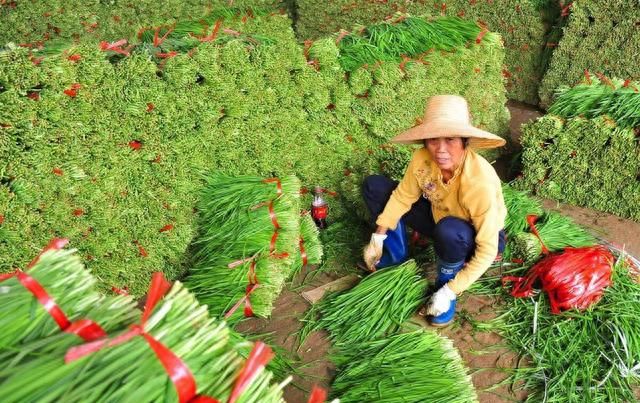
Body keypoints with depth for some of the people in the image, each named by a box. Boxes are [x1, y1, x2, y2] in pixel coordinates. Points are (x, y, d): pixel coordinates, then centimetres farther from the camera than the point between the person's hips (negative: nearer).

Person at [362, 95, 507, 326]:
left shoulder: (481, 182, -37)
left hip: (475, 239, -5)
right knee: (374, 187, -6)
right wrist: (378, 238, -5)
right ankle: (398, 255, 11)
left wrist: (450, 292, -29)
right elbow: (403, 196, -5)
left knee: (449, 230, -42)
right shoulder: (422, 159, -24)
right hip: (437, 216, 5)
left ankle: (445, 284, -9)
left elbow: (488, 250, -31)